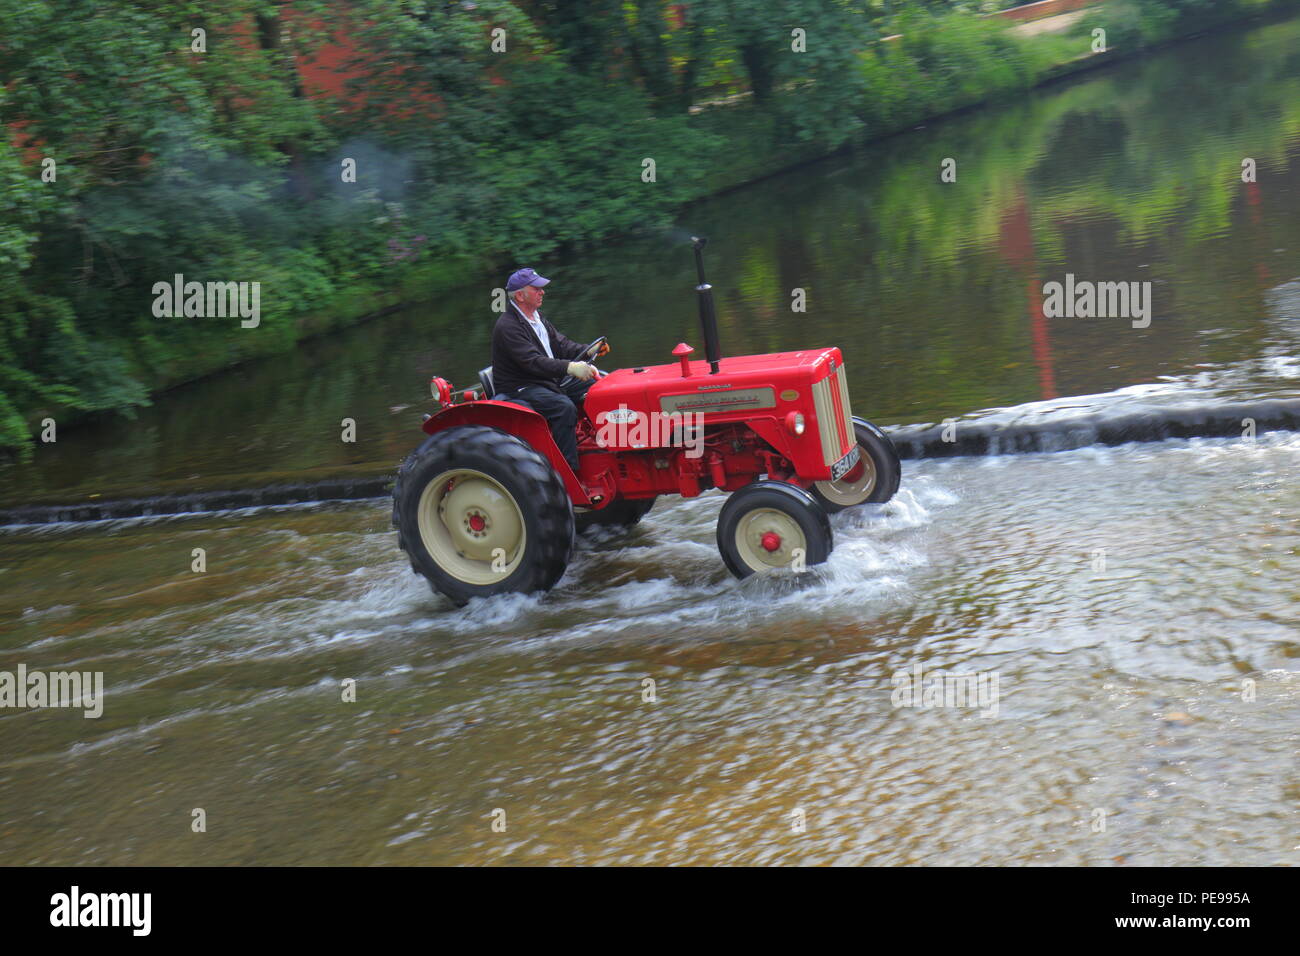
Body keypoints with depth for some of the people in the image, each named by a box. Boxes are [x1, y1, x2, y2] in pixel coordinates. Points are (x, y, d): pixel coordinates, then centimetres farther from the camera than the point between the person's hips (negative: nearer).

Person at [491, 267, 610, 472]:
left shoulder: (537, 317, 14)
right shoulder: (507, 327, -18)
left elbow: (560, 344, 15)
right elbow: (533, 362, -29)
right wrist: (569, 367, -38)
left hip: (549, 381, 10)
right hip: (519, 389, -10)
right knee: (564, 407, -32)